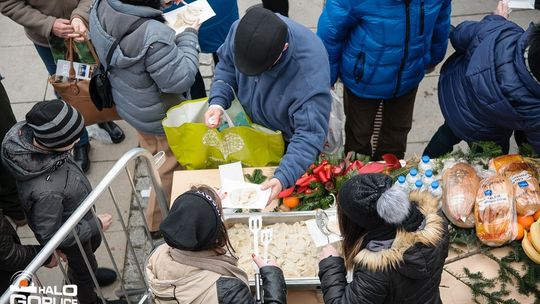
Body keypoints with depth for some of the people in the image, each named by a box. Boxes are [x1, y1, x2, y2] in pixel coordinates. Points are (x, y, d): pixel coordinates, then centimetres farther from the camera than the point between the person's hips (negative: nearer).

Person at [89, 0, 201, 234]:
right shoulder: (153, 36, -42)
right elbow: (179, 81, -31)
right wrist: (188, 36, -20)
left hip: (127, 104, 8)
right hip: (158, 116, -8)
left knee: (154, 152, 34)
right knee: (169, 166, 18)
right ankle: (159, 222, 39)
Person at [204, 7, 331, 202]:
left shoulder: (310, 72, -43)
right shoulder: (242, 29, -28)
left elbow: (309, 134, -40)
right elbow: (226, 65, -8)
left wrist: (283, 178, -52)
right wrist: (218, 102, -24)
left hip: (289, 140, -4)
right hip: (252, 127, 4)